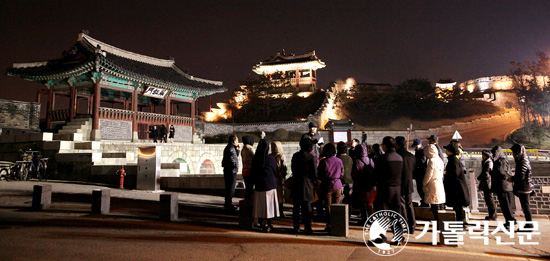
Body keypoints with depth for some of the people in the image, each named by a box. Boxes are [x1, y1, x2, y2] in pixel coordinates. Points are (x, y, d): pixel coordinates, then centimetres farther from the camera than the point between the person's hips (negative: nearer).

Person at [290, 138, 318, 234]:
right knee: (307, 207, 4)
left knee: (296, 207, 12)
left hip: (296, 183, 4)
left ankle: (296, 227, 17)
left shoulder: (295, 156, 3)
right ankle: (307, 228, 6)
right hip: (307, 184, -4)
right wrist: (314, 181, 9)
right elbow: (314, 172, -7)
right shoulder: (311, 157, -11)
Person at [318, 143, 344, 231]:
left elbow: (319, 175, -4)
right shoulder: (339, 161, -2)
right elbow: (342, 174, 7)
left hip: (327, 186, -2)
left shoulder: (323, 162, -11)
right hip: (337, 185, 3)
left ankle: (329, 225, 5)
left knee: (328, 207, 5)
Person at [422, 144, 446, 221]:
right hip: (440, 185, 9)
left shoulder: (432, 161, -14)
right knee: (440, 208, 13)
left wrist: (424, 184, -1)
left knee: (435, 208, -5)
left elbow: (428, 174, -14)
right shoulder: (439, 160, 11)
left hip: (433, 186, -9)